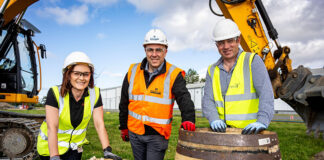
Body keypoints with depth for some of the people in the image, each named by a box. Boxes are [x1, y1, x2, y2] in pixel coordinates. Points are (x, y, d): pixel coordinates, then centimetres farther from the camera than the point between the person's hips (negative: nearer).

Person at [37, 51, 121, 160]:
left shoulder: (95, 94, -14)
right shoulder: (55, 93, -22)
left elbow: (99, 125, -16)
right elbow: (52, 128, -29)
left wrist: (107, 151, -26)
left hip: (75, 148, 3)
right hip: (50, 147, -2)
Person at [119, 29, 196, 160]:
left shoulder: (173, 75, -9)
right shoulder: (133, 71, 1)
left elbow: (184, 99, -18)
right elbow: (124, 102, 10)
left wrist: (188, 119, -37)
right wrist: (123, 127, 15)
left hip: (158, 135, -4)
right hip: (135, 132, 4)